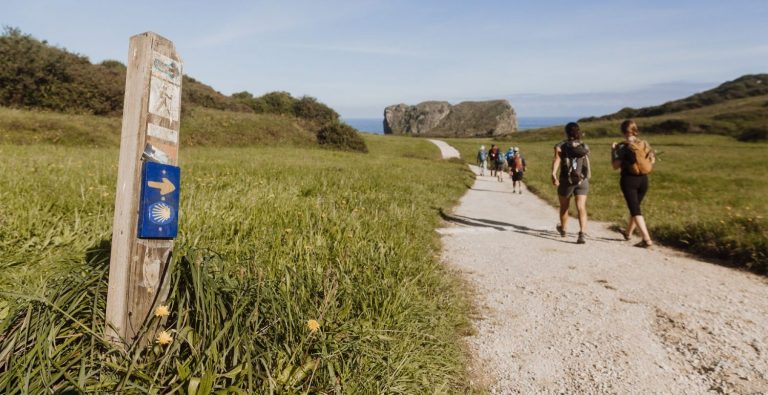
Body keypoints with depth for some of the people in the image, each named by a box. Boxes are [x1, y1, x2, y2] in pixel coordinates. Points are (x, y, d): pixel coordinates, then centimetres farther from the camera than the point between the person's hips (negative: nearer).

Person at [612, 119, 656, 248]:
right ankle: (628, 232, 41)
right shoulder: (645, 144, 2)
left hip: (629, 180, -6)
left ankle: (647, 239, -14)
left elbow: (615, 166, -12)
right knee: (635, 206, 22)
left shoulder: (623, 146, -13)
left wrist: (613, 150, -1)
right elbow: (652, 160, 10)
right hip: (643, 179, 6)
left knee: (635, 210, -4)